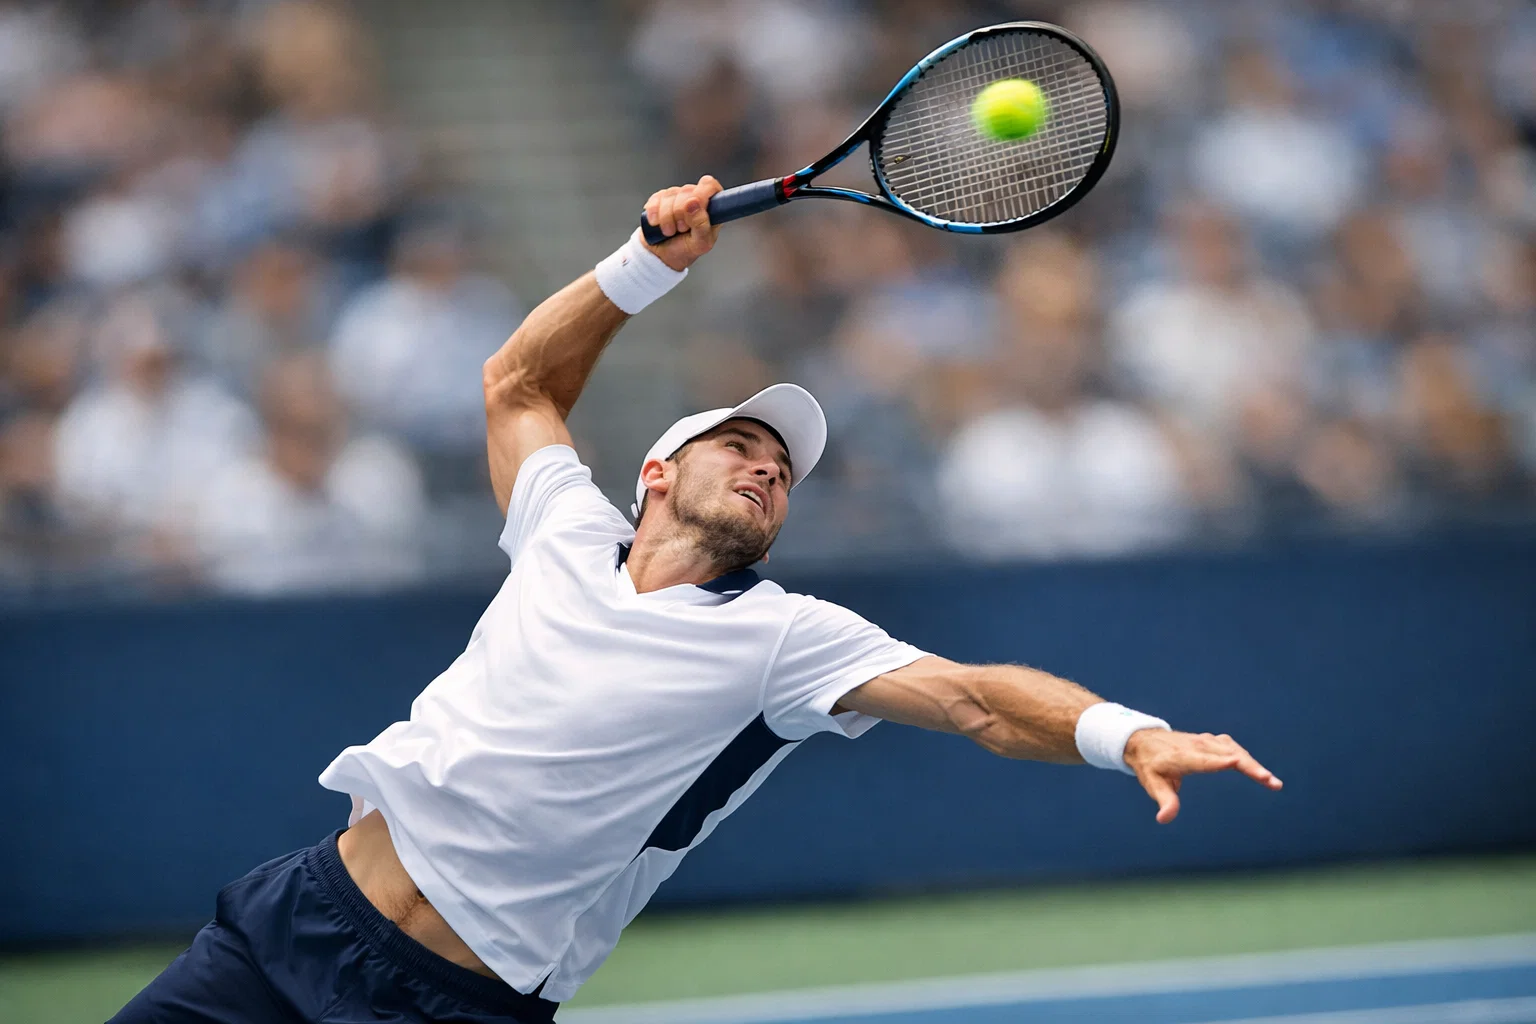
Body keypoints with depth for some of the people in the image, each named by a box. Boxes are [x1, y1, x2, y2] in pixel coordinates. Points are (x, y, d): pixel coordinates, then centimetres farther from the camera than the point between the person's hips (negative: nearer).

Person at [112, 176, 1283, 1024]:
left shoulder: (781, 637, -5)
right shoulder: (570, 535, 9)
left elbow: (974, 698, -17)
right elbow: (519, 383, 25)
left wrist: (1130, 733, -34)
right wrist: (650, 263, 14)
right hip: (298, 916, 4)